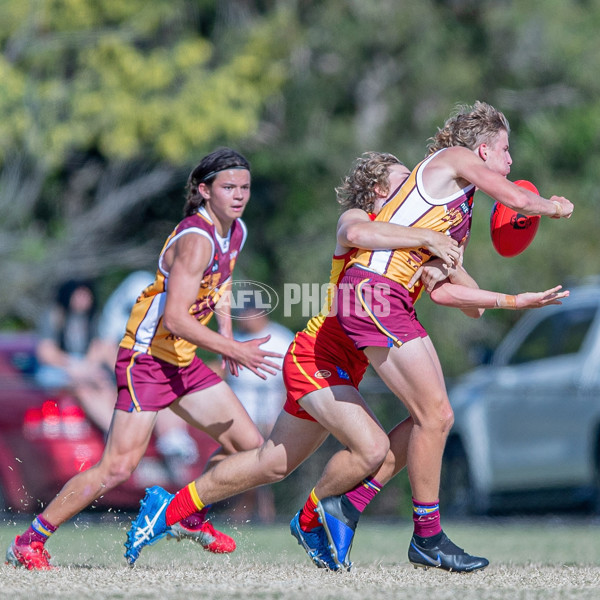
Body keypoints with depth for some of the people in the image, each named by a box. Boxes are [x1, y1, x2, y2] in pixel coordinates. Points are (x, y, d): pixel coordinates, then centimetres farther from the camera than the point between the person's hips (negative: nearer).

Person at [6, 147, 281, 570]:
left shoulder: (236, 231, 5)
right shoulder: (196, 241, -23)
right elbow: (174, 318, -30)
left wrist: (227, 333, 16)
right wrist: (233, 350, -31)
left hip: (185, 362, 9)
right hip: (146, 360, -9)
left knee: (249, 445, 5)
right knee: (118, 468, -14)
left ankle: (188, 516, 25)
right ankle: (29, 543, -4)